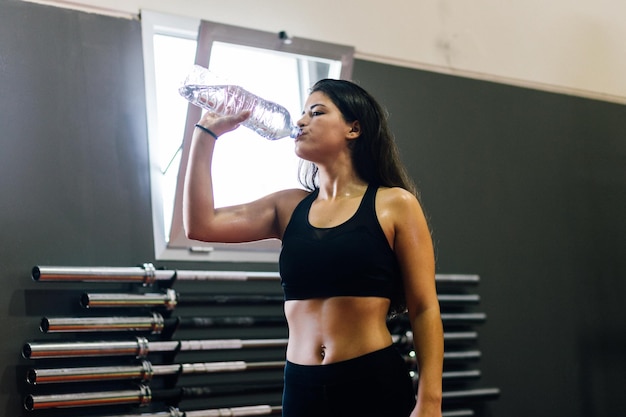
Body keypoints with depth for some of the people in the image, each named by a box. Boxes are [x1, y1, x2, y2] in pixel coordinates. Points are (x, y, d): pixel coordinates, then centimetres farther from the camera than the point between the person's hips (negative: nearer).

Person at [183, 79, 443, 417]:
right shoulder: (289, 207, 10)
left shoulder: (394, 204, -1)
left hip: (375, 385, -4)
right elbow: (201, 225, 1)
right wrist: (207, 132, 3)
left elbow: (424, 310, -3)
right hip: (301, 387, 4)